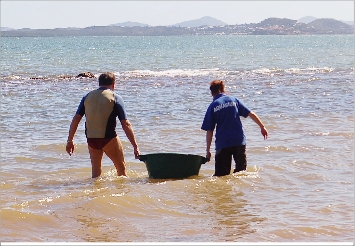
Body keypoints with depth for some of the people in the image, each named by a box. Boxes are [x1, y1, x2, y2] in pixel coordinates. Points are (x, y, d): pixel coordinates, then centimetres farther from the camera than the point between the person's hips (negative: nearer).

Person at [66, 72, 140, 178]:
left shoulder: (87, 97, 9)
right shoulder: (115, 98, -2)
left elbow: (76, 119, 5)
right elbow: (126, 124, -7)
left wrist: (70, 141, 11)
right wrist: (135, 146, -6)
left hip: (91, 139, 4)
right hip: (108, 138, -4)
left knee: (96, 171, 15)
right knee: (121, 167, 11)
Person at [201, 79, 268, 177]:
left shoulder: (212, 107, 0)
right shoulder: (233, 100, 6)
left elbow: (209, 131, -2)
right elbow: (251, 114, 5)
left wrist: (208, 150, 2)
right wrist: (262, 127, 15)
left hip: (222, 144, -2)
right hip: (239, 141, 2)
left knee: (221, 175, -1)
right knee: (241, 170, 16)